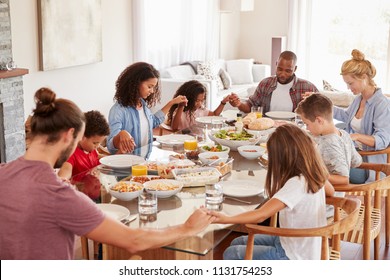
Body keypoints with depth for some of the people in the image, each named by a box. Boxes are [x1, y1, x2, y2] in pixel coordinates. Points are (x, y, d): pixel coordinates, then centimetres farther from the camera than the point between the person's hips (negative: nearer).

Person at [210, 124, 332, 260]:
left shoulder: (297, 184, -31)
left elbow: (260, 215, -36)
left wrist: (225, 219, -33)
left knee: (230, 254, 0)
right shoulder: (312, 174, -5)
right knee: (237, 243, 17)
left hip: (293, 257, -9)